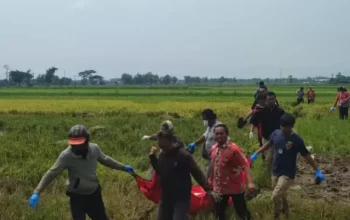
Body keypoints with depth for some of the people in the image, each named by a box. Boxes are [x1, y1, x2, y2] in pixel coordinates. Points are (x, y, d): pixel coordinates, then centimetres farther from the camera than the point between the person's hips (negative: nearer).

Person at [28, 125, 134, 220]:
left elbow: (105, 159, 7)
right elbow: (52, 173, -23)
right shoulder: (66, 155, -25)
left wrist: (123, 167, 18)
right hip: (77, 197, -3)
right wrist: (37, 192, -31)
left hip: (94, 194, 4)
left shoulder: (94, 149, -13)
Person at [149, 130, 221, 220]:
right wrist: (152, 157, 10)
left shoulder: (183, 155, -16)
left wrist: (209, 189, -27)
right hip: (166, 197, 7)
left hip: (181, 198, -7)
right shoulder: (162, 155, 4)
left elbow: (197, 173, -19)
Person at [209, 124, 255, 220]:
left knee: (242, 212, 8)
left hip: (235, 187, -6)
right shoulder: (214, 148, 0)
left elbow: (245, 165, -26)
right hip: (219, 188, 6)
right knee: (218, 212, 15)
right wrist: (211, 181, 20)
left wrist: (250, 182, -38)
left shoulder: (234, 149, -21)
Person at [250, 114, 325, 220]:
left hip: (288, 174, -5)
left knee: (276, 196, -19)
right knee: (281, 196, 19)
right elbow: (269, 144, 16)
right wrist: (256, 153, 13)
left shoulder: (297, 139, -17)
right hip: (276, 172, 5)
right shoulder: (276, 133, -4)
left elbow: (307, 155, -9)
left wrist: (317, 171, -7)